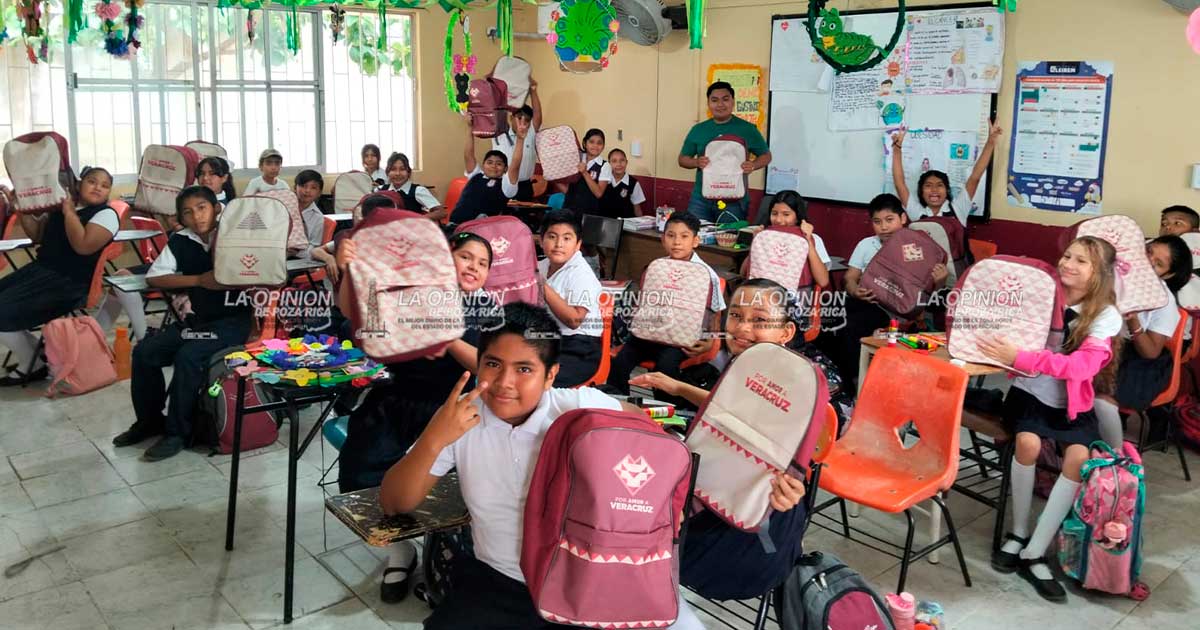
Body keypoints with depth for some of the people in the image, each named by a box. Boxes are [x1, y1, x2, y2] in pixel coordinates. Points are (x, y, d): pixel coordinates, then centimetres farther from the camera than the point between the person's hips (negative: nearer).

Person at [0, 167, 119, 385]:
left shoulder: (107, 214, -9)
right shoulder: (61, 204, 12)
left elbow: (83, 245, -24)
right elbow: (37, 235, 21)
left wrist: (69, 212, -14)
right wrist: (19, 206, 9)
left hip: (68, 282, -8)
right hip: (40, 270, 8)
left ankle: (33, 366, 8)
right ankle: (31, 354, 17)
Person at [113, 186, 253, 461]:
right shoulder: (180, 241, 5)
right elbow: (154, 277, -3)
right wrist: (199, 279, -13)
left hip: (232, 320, -6)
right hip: (195, 318, 6)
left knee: (188, 357, -28)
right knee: (144, 352, -9)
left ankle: (177, 432, -13)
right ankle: (150, 420, 12)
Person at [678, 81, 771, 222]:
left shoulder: (747, 129, 3)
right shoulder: (698, 130, 10)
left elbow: (766, 155, 9)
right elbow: (682, 158, 15)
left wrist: (753, 165, -12)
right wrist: (697, 162, -7)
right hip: (700, 199, 2)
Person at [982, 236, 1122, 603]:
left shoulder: (1107, 316, -7)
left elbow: (1082, 365, -22)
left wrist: (1019, 358, -30)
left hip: (1073, 404, 0)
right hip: (1030, 394, 0)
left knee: (1079, 457, -26)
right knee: (1028, 442, -29)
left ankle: (1034, 553, -17)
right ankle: (1018, 533, -8)